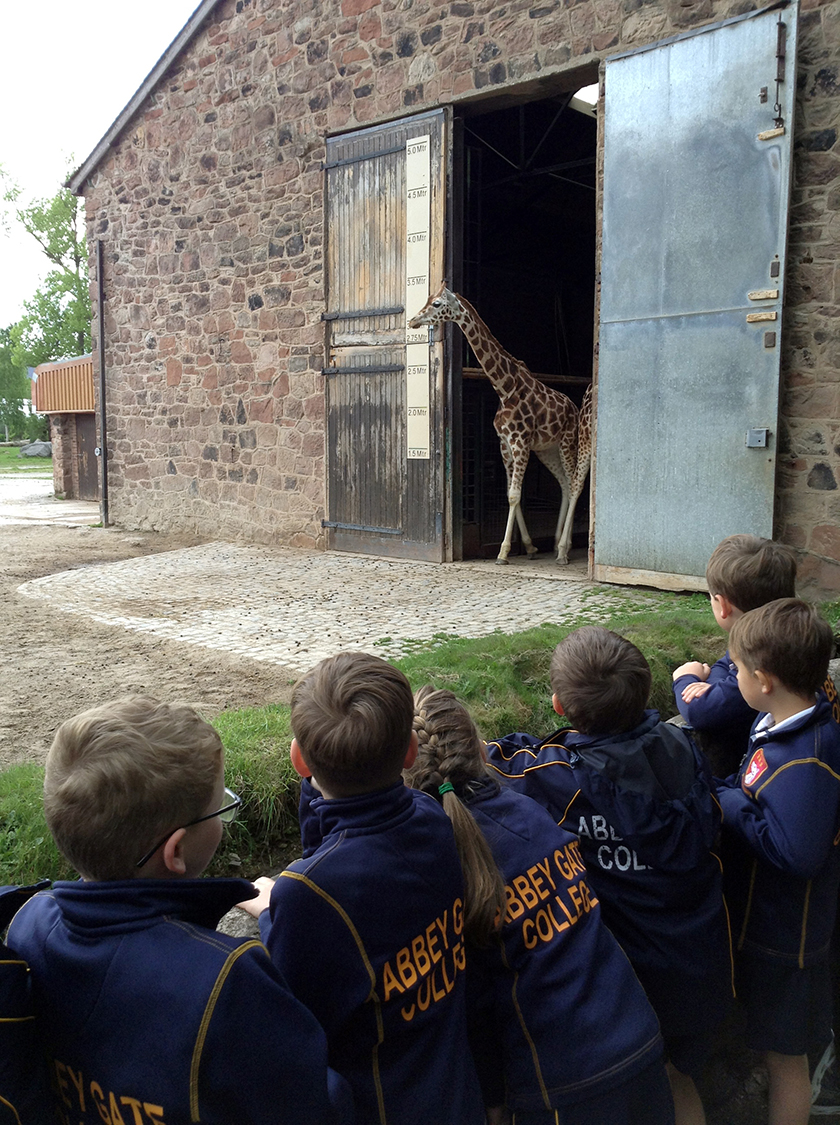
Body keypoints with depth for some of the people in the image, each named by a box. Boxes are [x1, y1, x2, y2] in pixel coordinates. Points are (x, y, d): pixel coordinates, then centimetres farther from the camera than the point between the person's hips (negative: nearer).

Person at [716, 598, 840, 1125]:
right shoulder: (783, 721, -4)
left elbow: (797, 852, -34)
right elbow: (755, 786, 9)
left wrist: (731, 805, -25)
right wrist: (723, 790, -7)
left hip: (784, 932, -9)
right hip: (768, 916, 9)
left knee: (785, 1053, 12)